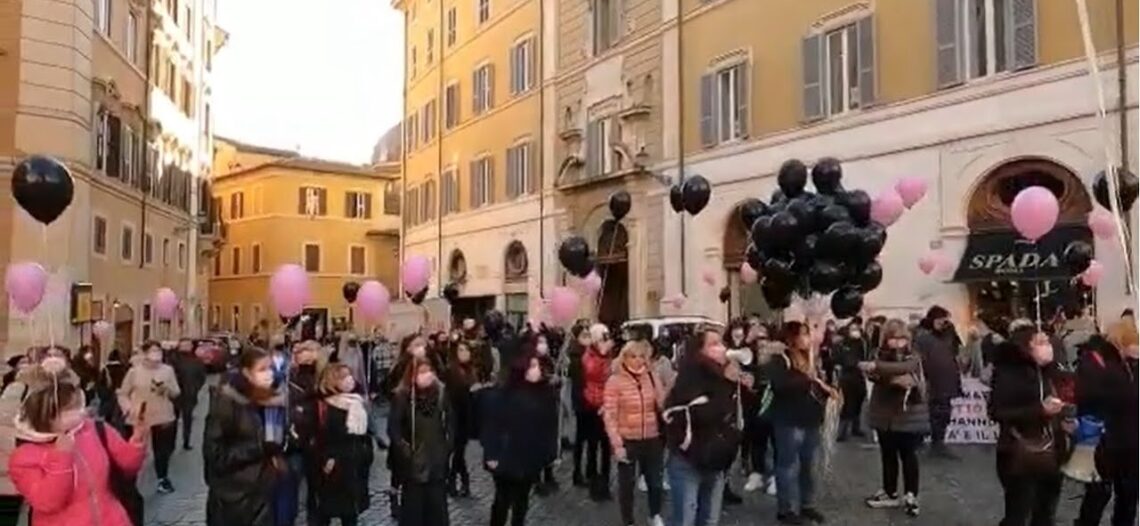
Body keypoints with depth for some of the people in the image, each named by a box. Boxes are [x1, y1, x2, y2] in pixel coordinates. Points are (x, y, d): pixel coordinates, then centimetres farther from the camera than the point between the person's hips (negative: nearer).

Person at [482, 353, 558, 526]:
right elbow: (491, 425, -14)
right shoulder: (503, 395, -16)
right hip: (506, 458, -4)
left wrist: (551, 452, 1)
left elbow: (551, 424, 2)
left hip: (531, 459, 4)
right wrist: (491, 455, -15)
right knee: (503, 501, 9)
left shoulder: (545, 392, -4)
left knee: (521, 502, 18)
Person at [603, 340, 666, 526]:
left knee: (655, 481, 18)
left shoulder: (652, 377, 1)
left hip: (653, 439, 3)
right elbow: (610, 415, -11)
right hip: (627, 440, -3)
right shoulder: (615, 381, -10)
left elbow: (663, 405, 4)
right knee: (627, 483, 11)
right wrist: (616, 444, -14)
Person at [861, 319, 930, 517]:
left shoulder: (913, 357, -5)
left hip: (908, 415, -3)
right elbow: (874, 375, -15)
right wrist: (895, 379, -29)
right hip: (885, 414, 4)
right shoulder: (881, 355, 4)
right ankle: (890, 493, 25)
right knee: (888, 455, 13)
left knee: (908, 455, 3)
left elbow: (902, 367, -28)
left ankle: (911, 496, 12)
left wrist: (876, 366, -33)